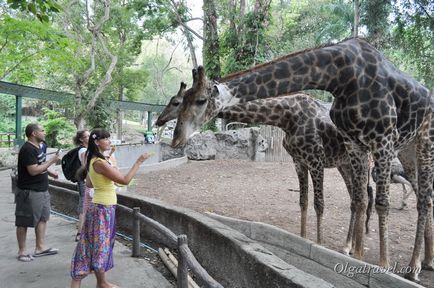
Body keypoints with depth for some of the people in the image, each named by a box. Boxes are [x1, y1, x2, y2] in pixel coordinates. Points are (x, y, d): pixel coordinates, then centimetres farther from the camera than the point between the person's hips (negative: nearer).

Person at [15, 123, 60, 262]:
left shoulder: (37, 147, 11)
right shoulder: (27, 149, -19)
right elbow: (33, 170, -25)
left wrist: (50, 172, 8)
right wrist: (51, 161, -20)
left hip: (41, 190, 10)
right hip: (29, 192, -10)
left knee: (42, 218, 15)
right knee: (24, 222, 3)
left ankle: (40, 248, 25)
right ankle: (21, 252, 15)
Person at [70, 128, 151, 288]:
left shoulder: (93, 160, 8)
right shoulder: (100, 162, -23)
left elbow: (89, 183, 18)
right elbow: (124, 180, -23)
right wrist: (139, 162, -19)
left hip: (103, 207, 10)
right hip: (103, 209, -10)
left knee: (101, 244, 17)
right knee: (100, 245, 5)